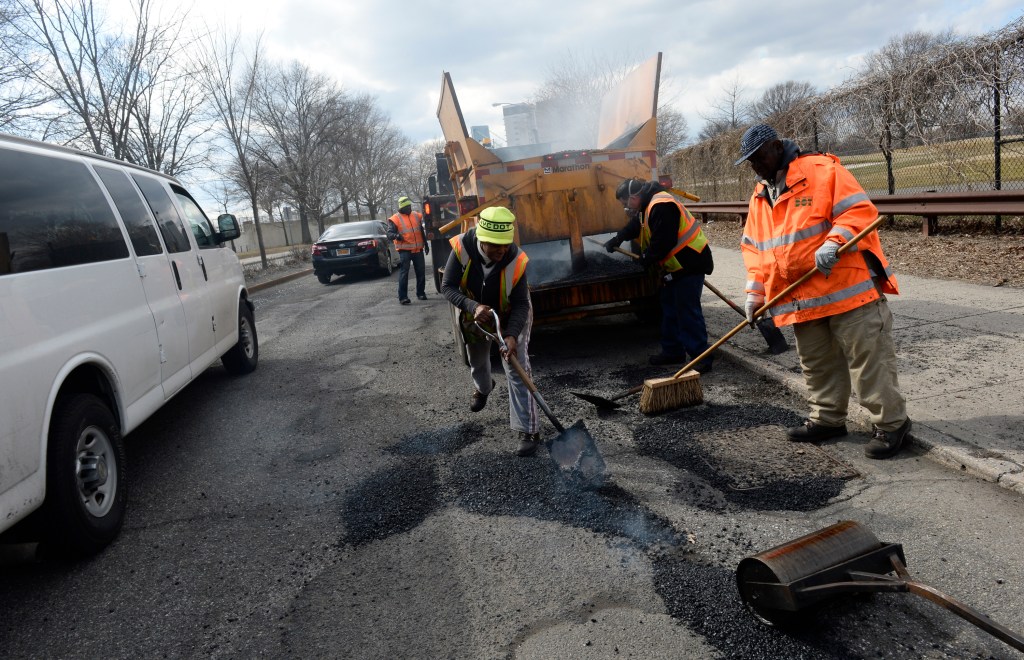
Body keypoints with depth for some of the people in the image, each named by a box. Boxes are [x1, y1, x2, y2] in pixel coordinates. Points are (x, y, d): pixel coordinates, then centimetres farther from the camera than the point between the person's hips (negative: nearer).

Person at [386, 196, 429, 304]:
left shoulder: (416, 216, 12)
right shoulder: (395, 219, -5)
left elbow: (421, 231, 22)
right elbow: (389, 233, -10)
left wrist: (426, 244, 22)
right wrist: (396, 235, -32)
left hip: (418, 250, 5)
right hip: (404, 250, -5)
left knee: (420, 272, 10)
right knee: (404, 273, -8)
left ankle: (421, 293, 23)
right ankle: (403, 297, -6)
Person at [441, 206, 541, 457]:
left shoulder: (516, 260, -35)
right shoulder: (462, 248, -34)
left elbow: (521, 305, -28)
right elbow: (447, 287, -28)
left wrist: (512, 335, -44)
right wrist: (473, 307, -46)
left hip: (511, 318, -3)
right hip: (474, 315, 3)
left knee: (518, 371, -13)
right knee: (476, 361, 27)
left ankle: (529, 431, -5)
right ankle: (483, 388, 63)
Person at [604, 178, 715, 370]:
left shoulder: (661, 207, -24)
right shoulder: (649, 206, 11)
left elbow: (663, 242, -27)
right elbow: (634, 225, 31)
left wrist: (647, 258, -11)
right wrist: (616, 239, 39)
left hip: (689, 264, -11)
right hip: (675, 265, 11)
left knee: (687, 311, -10)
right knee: (669, 308, 17)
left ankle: (701, 357, -6)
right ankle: (673, 351, 27)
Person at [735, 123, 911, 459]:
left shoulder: (822, 170, -7)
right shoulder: (759, 196, 15)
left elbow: (860, 211, -13)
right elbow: (754, 248, 17)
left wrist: (834, 243, -28)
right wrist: (755, 292, 9)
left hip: (848, 288, -7)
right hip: (802, 300, 7)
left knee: (868, 358, -2)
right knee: (816, 364, 15)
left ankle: (890, 422, 9)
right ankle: (827, 419, 28)